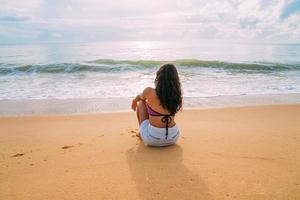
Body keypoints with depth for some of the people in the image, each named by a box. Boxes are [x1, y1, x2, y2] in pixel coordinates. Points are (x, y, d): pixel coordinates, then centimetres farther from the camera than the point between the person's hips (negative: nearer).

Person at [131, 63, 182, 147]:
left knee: (141, 103, 18)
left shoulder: (150, 92, -15)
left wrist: (135, 100, 33)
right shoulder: (176, 94, -5)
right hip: (173, 137, 4)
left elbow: (141, 97, 10)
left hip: (152, 139, -4)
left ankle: (142, 133, 34)